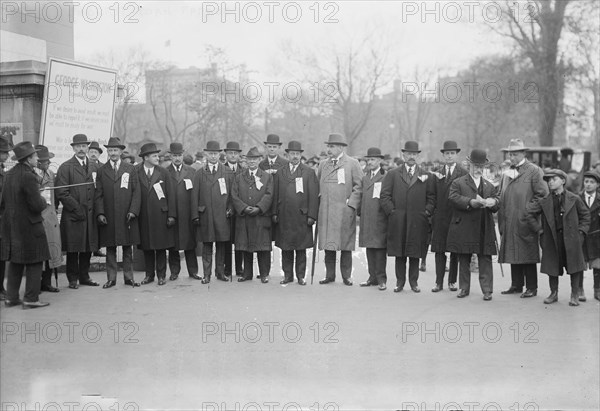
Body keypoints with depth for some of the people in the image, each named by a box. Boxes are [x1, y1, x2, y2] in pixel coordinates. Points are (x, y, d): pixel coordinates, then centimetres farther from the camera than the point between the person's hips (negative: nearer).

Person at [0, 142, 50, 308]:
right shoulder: (29, 176, -19)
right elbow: (37, 205, -20)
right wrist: (43, 200, 0)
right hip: (29, 226, -8)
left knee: (15, 262, 15)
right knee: (34, 262, 2)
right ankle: (31, 299, 6)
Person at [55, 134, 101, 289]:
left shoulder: (95, 167, 13)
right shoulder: (65, 167, -2)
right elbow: (61, 193, -8)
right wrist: (76, 208, -12)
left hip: (90, 215, 4)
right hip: (73, 216, -4)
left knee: (88, 248, 8)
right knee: (73, 249, 2)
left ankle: (84, 276, 18)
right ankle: (73, 279, 11)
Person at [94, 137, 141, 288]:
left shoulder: (130, 169, 8)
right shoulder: (102, 171, 9)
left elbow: (136, 192, 4)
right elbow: (99, 195, 6)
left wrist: (133, 210, -8)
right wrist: (100, 213, -6)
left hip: (127, 217, 0)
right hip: (108, 218, 0)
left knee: (128, 249, 5)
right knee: (110, 249, 4)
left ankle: (129, 277, 12)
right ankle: (111, 278, 9)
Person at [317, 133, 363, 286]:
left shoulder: (352, 164, 1)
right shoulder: (323, 165, 15)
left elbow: (359, 186, -2)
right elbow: (317, 186, 20)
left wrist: (352, 204, -9)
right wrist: (317, 205, 9)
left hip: (344, 212, -4)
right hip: (325, 212, 4)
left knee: (345, 245, 1)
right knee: (328, 244, 4)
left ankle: (346, 276, 10)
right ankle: (330, 275, 13)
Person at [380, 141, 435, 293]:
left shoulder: (426, 176, 11)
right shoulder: (393, 174, 9)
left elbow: (431, 197, 10)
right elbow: (385, 195, 5)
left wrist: (427, 212, -2)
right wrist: (391, 211, -4)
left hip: (417, 222, 0)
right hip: (397, 222, 0)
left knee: (415, 253, 3)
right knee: (399, 253, 2)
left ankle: (414, 282, 13)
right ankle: (400, 282, 10)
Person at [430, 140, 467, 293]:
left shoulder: (463, 173, 1)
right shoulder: (436, 172, 9)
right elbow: (433, 194, 8)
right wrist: (432, 212, 2)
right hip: (440, 217, 2)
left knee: (455, 251, 5)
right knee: (439, 251, 1)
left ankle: (452, 281, 15)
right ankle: (439, 282, 5)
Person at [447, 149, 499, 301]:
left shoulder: (490, 186, 18)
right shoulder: (458, 183, 7)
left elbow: (496, 206, 8)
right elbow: (453, 198, -11)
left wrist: (493, 202, -16)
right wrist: (471, 202, -22)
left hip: (485, 231, 2)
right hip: (463, 229, -1)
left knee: (485, 260, -2)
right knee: (464, 261, 7)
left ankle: (487, 290, 2)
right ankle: (464, 288, 18)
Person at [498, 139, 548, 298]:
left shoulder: (534, 171, -4)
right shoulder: (507, 173, 17)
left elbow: (543, 194, -8)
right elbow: (502, 194, 23)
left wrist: (529, 209, -10)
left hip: (525, 221, -6)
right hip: (509, 222, 7)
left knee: (528, 255, -2)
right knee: (513, 254, 10)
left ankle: (531, 288, 4)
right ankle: (516, 285, 19)